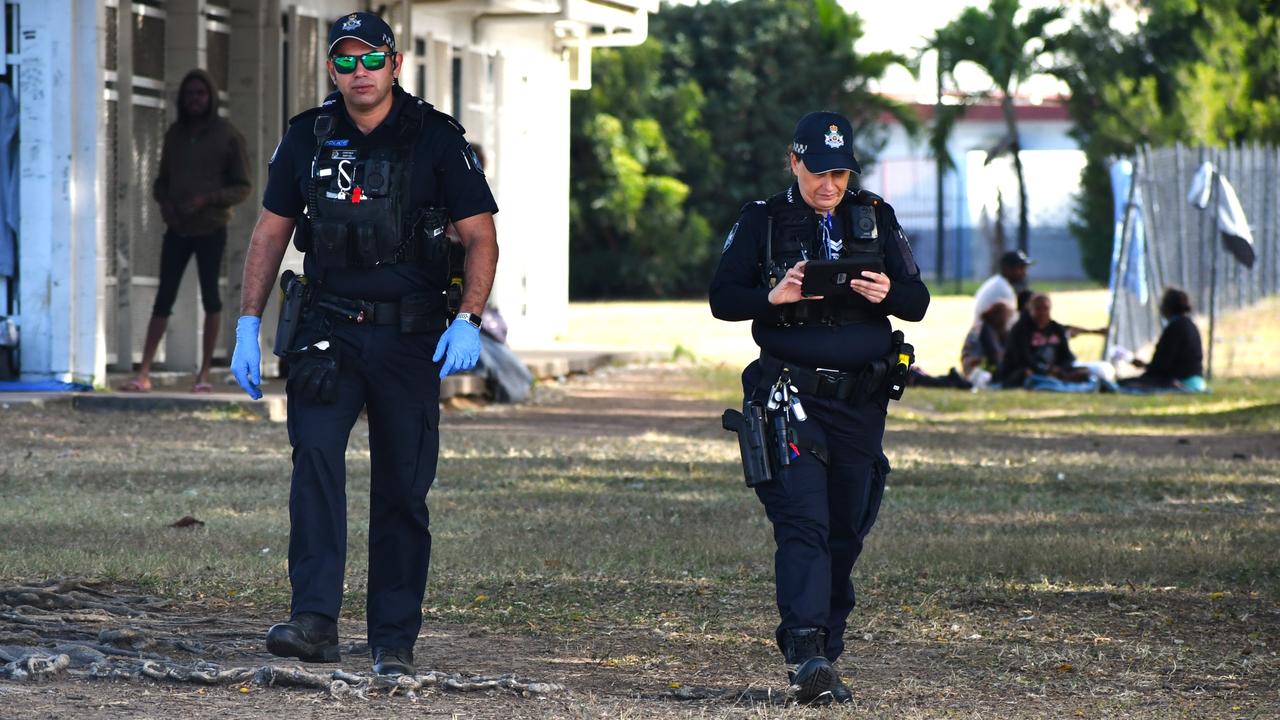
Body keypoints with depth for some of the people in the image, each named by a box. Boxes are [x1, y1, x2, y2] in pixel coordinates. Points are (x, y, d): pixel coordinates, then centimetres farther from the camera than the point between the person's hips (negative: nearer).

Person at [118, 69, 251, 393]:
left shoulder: (227, 135, -2)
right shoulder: (174, 134, 10)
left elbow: (242, 187, -3)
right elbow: (162, 180, 19)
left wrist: (207, 199, -18)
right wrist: (164, 201, -4)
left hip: (211, 230, -3)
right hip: (177, 229, 3)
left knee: (210, 298, 3)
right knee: (163, 297, -4)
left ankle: (205, 373, 11)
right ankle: (144, 374, -10)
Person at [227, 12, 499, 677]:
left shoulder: (435, 139, -3)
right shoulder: (308, 137, 5)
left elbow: (480, 237, -2)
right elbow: (270, 232, 13)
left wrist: (468, 322, -17)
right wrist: (247, 327, 5)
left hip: (409, 338, -1)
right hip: (326, 331, 1)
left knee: (403, 490, 2)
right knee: (315, 458, -19)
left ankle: (393, 642, 11)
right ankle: (314, 622, -26)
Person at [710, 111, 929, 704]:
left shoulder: (877, 219, 11)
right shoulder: (762, 221, 4)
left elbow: (918, 301, 10)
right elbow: (722, 299, 2)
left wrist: (887, 293, -13)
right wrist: (774, 297, -18)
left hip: (861, 402, 4)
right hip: (792, 394, -4)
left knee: (845, 532, 6)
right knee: (803, 523, -17)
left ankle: (825, 656, 17)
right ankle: (805, 653, -27)